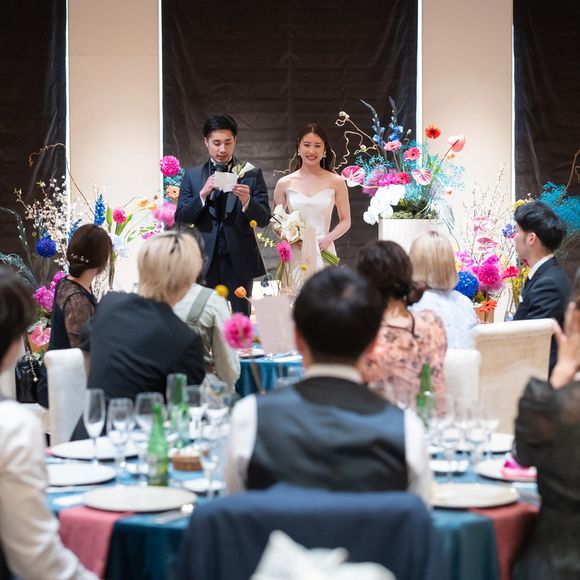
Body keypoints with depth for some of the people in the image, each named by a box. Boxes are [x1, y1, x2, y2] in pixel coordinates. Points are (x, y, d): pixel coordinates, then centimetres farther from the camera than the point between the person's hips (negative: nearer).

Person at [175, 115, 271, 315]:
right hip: (205, 261, 1)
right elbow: (180, 219, 1)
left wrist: (246, 201, -22)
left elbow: (264, 219, -2)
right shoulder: (192, 176, 8)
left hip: (239, 261, -1)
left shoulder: (251, 174, 3)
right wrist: (202, 195, -14)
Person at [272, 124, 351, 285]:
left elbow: (345, 221, 8)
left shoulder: (336, 182, 3)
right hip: (294, 256, 1)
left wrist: (328, 238, -9)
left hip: (324, 254, 0)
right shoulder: (285, 184, 5)